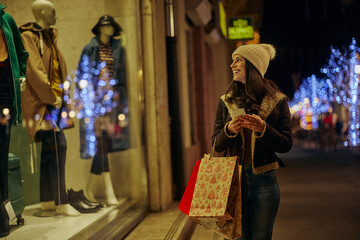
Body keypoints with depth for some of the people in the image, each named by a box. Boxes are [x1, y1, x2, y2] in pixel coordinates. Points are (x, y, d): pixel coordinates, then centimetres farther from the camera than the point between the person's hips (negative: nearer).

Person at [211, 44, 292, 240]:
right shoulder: (226, 101, 6)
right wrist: (228, 130, -13)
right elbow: (216, 144, 8)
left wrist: (263, 129, -19)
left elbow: (286, 145, -2)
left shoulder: (277, 101, 0)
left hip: (263, 181, -2)